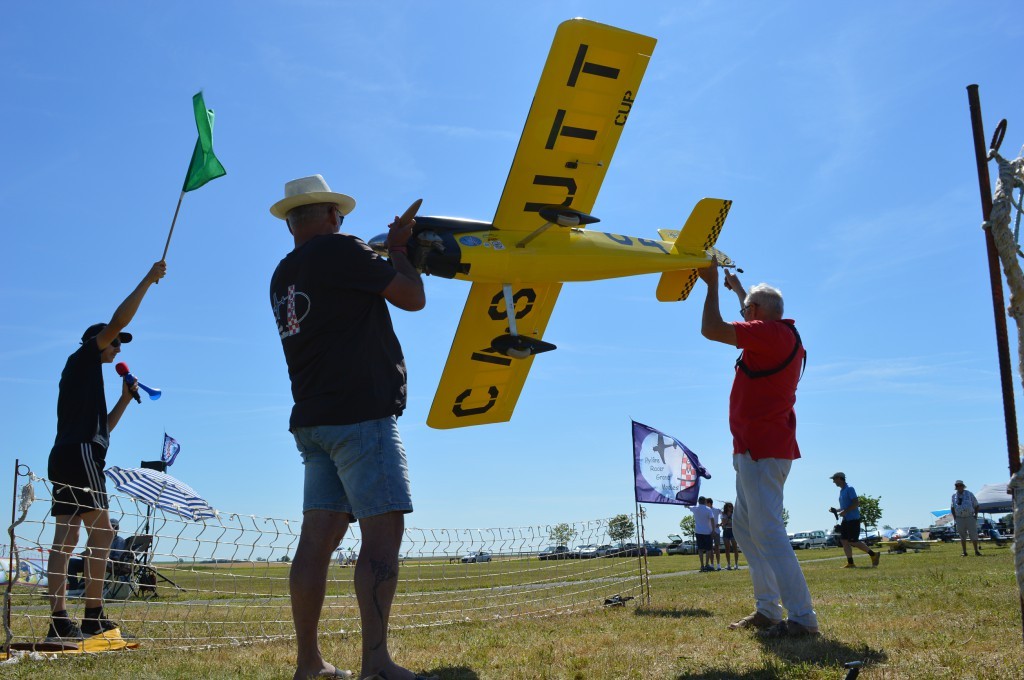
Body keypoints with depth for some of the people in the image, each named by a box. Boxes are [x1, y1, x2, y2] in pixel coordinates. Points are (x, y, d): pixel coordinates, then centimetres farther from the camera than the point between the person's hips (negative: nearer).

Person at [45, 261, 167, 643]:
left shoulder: (85, 376, 28)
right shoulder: (83, 358, 5)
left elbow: (102, 427, 30)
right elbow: (118, 321, -8)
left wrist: (125, 398, 22)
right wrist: (149, 279, -3)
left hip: (64, 458, 9)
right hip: (80, 455, -9)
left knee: (65, 539, 0)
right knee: (101, 533, -10)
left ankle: (60, 621, -5)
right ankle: (94, 616, -13)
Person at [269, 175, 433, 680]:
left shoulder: (283, 276, 19)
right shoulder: (339, 250, -7)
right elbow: (413, 297, -6)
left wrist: (386, 258, 32)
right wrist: (399, 251, 11)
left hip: (315, 419, 9)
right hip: (360, 415, -9)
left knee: (319, 537, 6)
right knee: (383, 530, -9)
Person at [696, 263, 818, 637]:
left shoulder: (768, 333, -15)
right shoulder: (786, 335, 14)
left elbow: (711, 329, -18)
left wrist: (712, 283, -5)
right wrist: (737, 289, 47)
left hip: (760, 450, -10)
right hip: (766, 448, 11)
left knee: (767, 531, -11)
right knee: (744, 526, 15)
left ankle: (802, 617, -11)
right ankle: (768, 610, 16)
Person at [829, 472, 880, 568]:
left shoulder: (849, 489, -11)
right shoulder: (841, 491, 17)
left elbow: (856, 503, -19)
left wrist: (845, 511, -23)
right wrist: (836, 510, 11)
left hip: (853, 519, -9)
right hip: (846, 520, 9)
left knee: (853, 542, -8)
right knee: (844, 540, 2)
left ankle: (873, 555, 4)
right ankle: (850, 563, 5)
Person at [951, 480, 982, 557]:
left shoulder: (969, 494, 3)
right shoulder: (954, 496, 8)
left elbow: (976, 505, 8)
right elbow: (952, 507, 18)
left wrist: (976, 515, -2)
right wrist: (954, 517, 6)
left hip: (970, 518, -2)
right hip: (959, 518, 2)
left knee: (973, 534, -5)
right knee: (962, 536, 3)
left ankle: (976, 551, 4)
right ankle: (964, 552, 7)